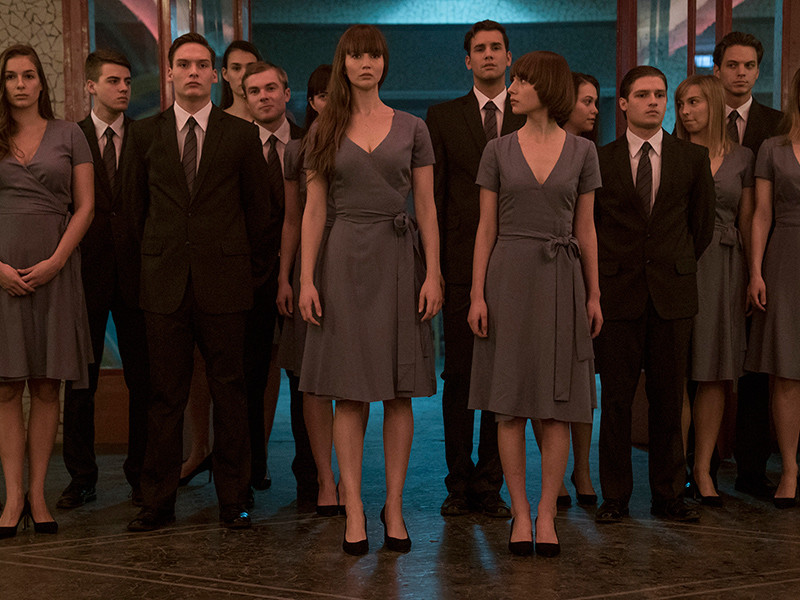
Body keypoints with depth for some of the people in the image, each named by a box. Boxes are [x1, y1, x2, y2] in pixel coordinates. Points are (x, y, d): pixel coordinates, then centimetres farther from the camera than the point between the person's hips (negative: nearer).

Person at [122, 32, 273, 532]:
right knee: (166, 396, 4)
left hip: (223, 283, -1)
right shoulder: (145, 133, 8)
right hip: (166, 283, 1)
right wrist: (161, 253, 14)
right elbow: (136, 204, 16)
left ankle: (233, 499, 13)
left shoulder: (242, 135, 4)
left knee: (229, 392, 3)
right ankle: (159, 501, 14)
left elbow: (259, 208, 11)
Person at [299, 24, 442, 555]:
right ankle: (355, 511, 6)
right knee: (350, 393, 0)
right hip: (346, 258, 0)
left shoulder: (412, 128, 7)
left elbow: (427, 209, 5)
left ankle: (394, 506, 12)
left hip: (399, 259, 0)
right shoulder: (325, 131, 8)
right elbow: (314, 211, 5)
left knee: (400, 392, 2)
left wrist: (433, 274, -4)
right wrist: (307, 279, -3)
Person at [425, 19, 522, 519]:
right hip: (462, 266, 0)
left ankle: (490, 483, 14)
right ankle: (460, 483, 14)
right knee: (459, 376, 3)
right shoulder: (443, 117, 9)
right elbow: (432, 196, 6)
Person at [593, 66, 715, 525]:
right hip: (618, 293, -1)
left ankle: (669, 495, 16)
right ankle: (615, 496, 10)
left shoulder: (693, 158, 8)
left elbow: (703, 224, 15)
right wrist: (606, 270, 10)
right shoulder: (600, 159, 4)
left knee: (669, 399, 5)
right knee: (616, 398, 1)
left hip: (673, 293, 1)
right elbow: (585, 225, 11)